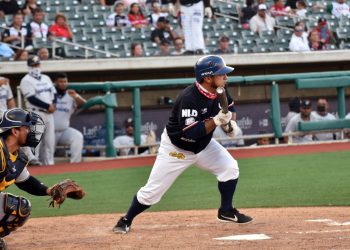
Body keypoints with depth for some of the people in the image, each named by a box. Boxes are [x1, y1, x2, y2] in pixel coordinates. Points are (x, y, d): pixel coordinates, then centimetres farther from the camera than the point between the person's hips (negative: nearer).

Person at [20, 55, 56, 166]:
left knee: (50, 139, 6)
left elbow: (53, 93, 17)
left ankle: (49, 162, 11)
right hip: (35, 113, -7)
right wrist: (48, 106, -16)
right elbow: (32, 99, -15)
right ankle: (33, 159, -18)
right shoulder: (26, 81, -6)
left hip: (49, 113, 7)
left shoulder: (46, 78, 18)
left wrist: (53, 105, -4)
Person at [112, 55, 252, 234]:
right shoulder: (189, 98, -34)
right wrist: (217, 121, -41)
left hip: (203, 145, 7)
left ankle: (226, 212, 8)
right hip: (176, 148, -6)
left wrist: (230, 122, -9)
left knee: (230, 167, -9)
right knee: (152, 191, -4)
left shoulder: (218, 92, -11)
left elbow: (230, 107, 11)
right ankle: (126, 220, 16)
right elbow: (191, 133, -38)